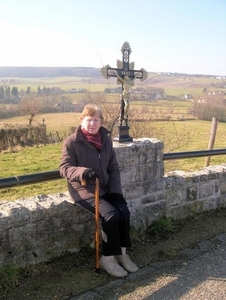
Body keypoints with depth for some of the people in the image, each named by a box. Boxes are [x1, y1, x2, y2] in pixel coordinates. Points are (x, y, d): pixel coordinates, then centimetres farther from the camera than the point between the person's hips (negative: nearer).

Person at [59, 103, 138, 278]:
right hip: (84, 190, -5)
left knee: (124, 211, -16)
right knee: (111, 214, -24)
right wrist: (81, 171, -36)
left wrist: (115, 190, -5)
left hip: (106, 188, 6)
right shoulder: (72, 142, -11)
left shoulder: (106, 140, 6)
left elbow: (114, 168, 8)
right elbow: (64, 168, -15)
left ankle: (122, 253, 3)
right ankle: (107, 258, -6)